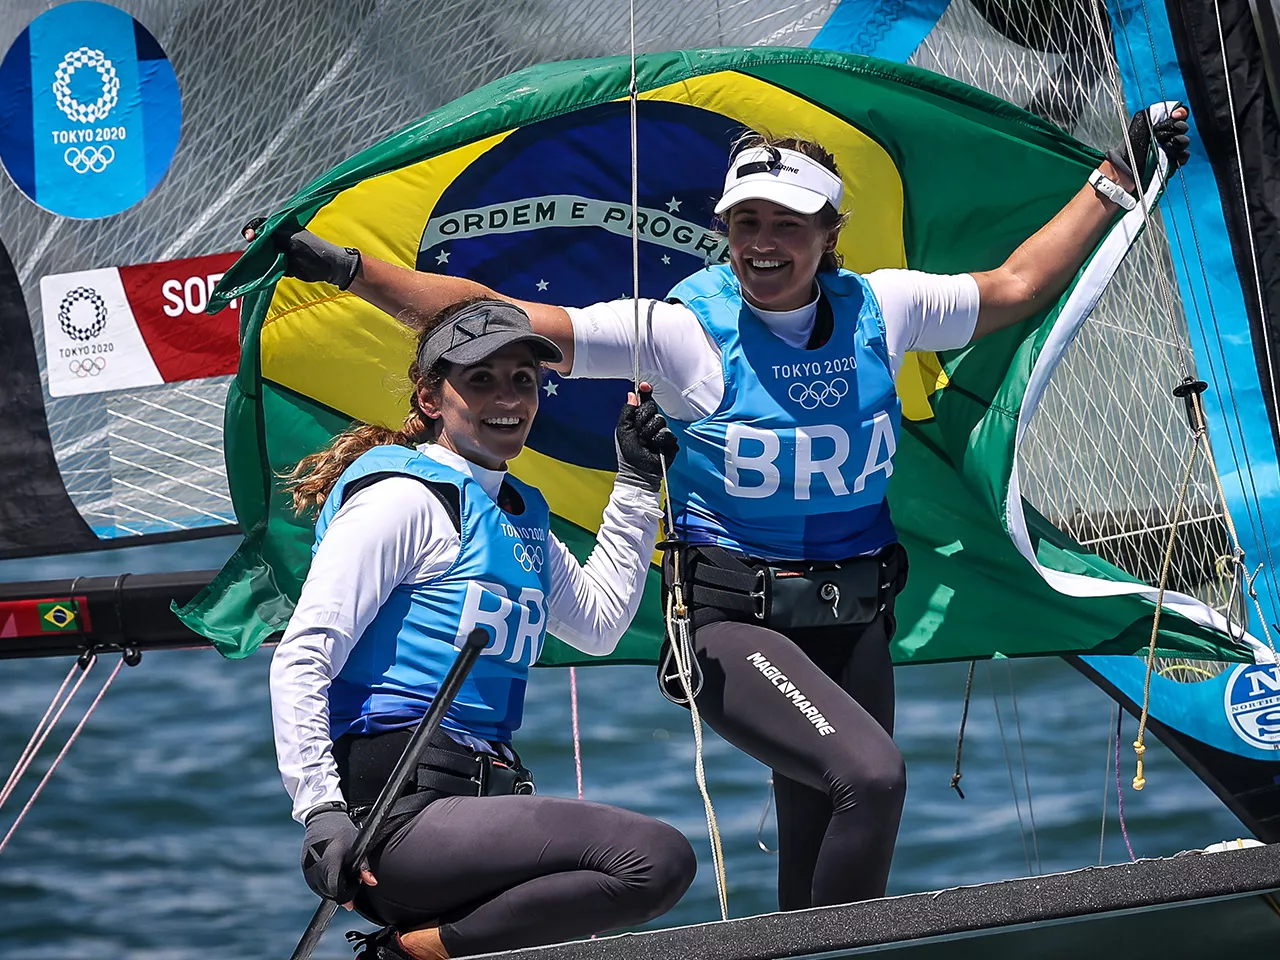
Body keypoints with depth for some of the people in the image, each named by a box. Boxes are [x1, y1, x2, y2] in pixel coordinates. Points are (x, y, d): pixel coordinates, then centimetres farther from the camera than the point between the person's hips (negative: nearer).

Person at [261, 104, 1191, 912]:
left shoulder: (878, 309, 3)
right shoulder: (685, 327, -9)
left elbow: (1014, 287, 16)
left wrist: (1115, 180, 16)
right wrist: (349, 268, -19)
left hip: (852, 621, 5)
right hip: (732, 619, -5)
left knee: (822, 877, 7)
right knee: (871, 774, -29)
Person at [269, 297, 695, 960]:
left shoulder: (522, 514, 21)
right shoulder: (406, 496, -5)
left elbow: (599, 623, 35)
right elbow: (301, 660, -11)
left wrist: (636, 484, 30)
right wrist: (321, 812, -21)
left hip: (485, 796, 9)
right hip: (400, 805, -9)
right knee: (659, 861, -23)